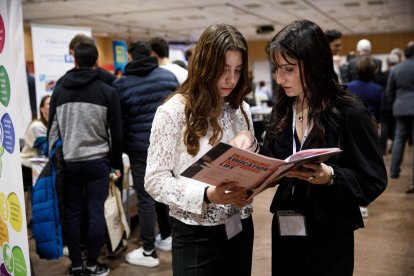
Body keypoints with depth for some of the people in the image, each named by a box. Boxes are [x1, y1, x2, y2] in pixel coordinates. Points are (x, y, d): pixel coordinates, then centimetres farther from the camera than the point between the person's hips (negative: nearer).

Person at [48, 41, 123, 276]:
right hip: (98, 161, -2)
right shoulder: (108, 91, -3)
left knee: (72, 213, 9)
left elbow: (52, 130, 7)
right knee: (96, 212, 4)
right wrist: (116, 164, 7)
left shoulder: (59, 91, 3)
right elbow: (116, 132, -2)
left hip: (68, 161, 2)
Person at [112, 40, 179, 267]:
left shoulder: (121, 84, -4)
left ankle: (149, 252, 10)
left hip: (141, 148, -4)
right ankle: (167, 237, 32)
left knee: (146, 198, 2)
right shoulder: (168, 76, 3)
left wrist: (119, 153, 5)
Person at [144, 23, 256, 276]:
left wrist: (248, 142, -10)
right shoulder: (174, 111, -13)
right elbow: (155, 180, -14)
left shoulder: (241, 109, 5)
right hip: (197, 235, -5)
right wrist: (206, 195, -28)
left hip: (240, 228, 5)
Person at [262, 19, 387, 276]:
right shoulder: (282, 110, 3)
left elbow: (374, 180, -12)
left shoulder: (349, 112, -13)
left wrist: (330, 176, -28)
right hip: (284, 229, 5)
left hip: (329, 238, -4)